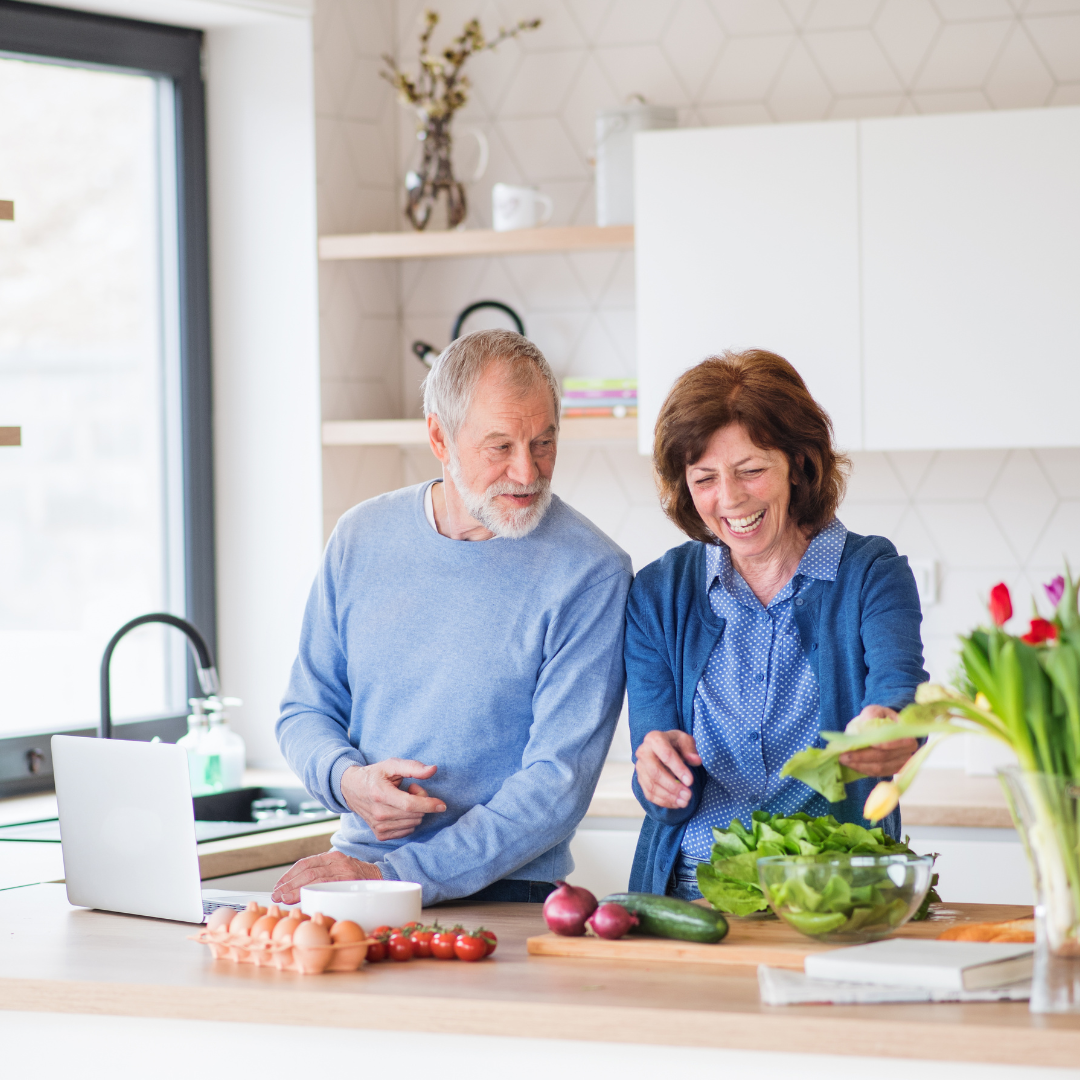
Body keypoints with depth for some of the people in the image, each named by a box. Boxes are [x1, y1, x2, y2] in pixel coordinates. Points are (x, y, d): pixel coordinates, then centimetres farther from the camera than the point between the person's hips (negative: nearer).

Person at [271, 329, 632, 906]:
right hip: (357, 867, 3)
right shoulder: (362, 538, 7)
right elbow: (306, 710, 16)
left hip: (505, 897, -3)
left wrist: (396, 876, -19)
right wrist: (348, 780, -7)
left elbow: (558, 786, -12)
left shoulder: (590, 572, -8)